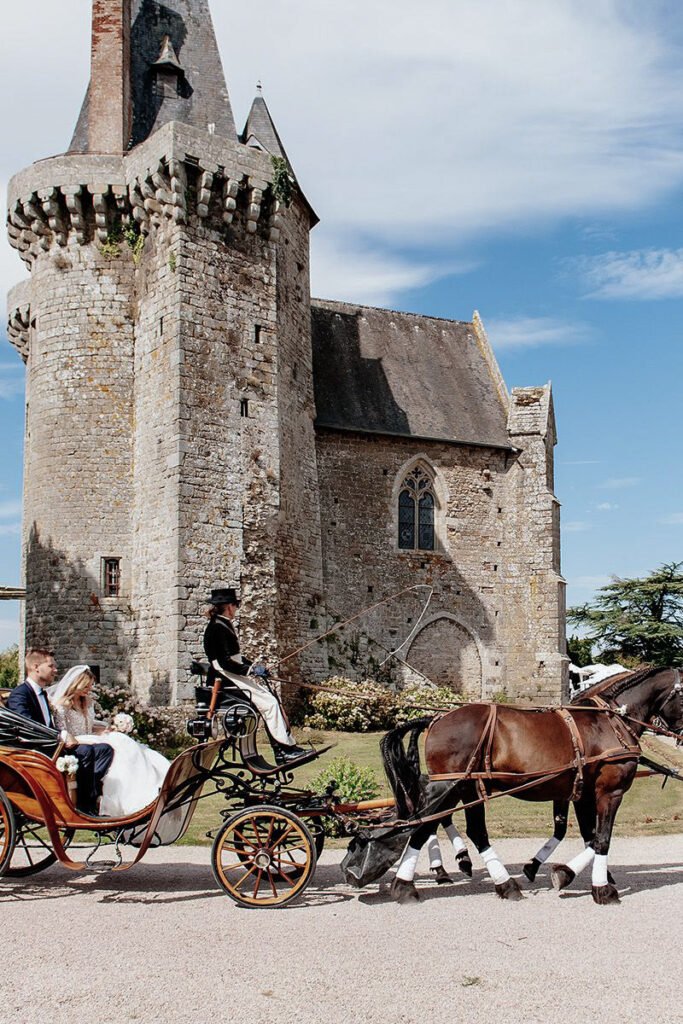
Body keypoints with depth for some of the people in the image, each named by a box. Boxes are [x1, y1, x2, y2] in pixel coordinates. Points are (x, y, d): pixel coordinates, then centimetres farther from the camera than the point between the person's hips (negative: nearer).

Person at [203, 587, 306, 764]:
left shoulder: (225, 626, 16)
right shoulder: (217, 628, -16)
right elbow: (224, 662, -22)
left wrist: (253, 667, 13)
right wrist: (251, 670, -21)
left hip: (235, 676, 10)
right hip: (225, 680, -10)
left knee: (272, 699, 1)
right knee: (269, 703, -19)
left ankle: (289, 745, -1)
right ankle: (283, 750, -16)